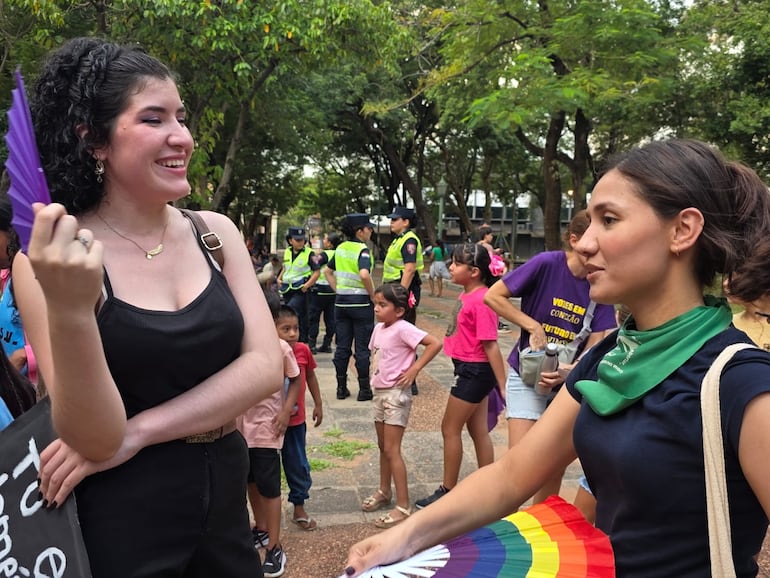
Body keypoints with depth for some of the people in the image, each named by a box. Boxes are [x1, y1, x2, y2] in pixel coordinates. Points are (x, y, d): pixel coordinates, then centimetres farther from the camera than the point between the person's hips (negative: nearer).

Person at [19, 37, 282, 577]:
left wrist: (138, 431, -17)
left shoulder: (214, 232, -1)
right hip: (122, 525, -4)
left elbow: (265, 365, -9)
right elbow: (95, 438, -18)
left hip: (225, 504, 4)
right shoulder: (51, 258, -13)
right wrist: (70, 310, -34)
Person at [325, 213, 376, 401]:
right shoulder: (362, 250, -14)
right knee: (362, 348, 2)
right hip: (361, 303, -6)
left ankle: (341, 388, 15)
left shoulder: (341, 248, 8)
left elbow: (328, 271, 18)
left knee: (342, 347, 10)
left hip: (341, 302, 6)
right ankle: (364, 389, 8)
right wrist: (372, 295, -16)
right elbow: (364, 274, -30)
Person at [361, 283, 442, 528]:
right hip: (379, 392, 8)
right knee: (383, 447, 20)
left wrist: (414, 369, -21)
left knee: (391, 450, -6)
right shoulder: (379, 328, 5)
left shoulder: (403, 328, -18)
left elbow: (435, 343, -24)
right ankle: (384, 491, 37)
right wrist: (374, 374, 6)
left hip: (396, 394, -8)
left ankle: (403, 507, 0)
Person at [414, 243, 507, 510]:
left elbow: (491, 345, -23)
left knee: (450, 428, 3)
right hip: (471, 370, 9)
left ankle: (448, 491, 17)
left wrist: (503, 386, -22)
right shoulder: (467, 295, 6)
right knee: (479, 431, 15)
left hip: (475, 371, -9)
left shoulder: (481, 300, -22)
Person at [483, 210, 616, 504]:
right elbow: (493, 296, -16)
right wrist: (533, 326, -20)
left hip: (568, 380, 4)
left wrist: (570, 370, -29)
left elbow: (595, 342, -11)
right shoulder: (547, 264, -18)